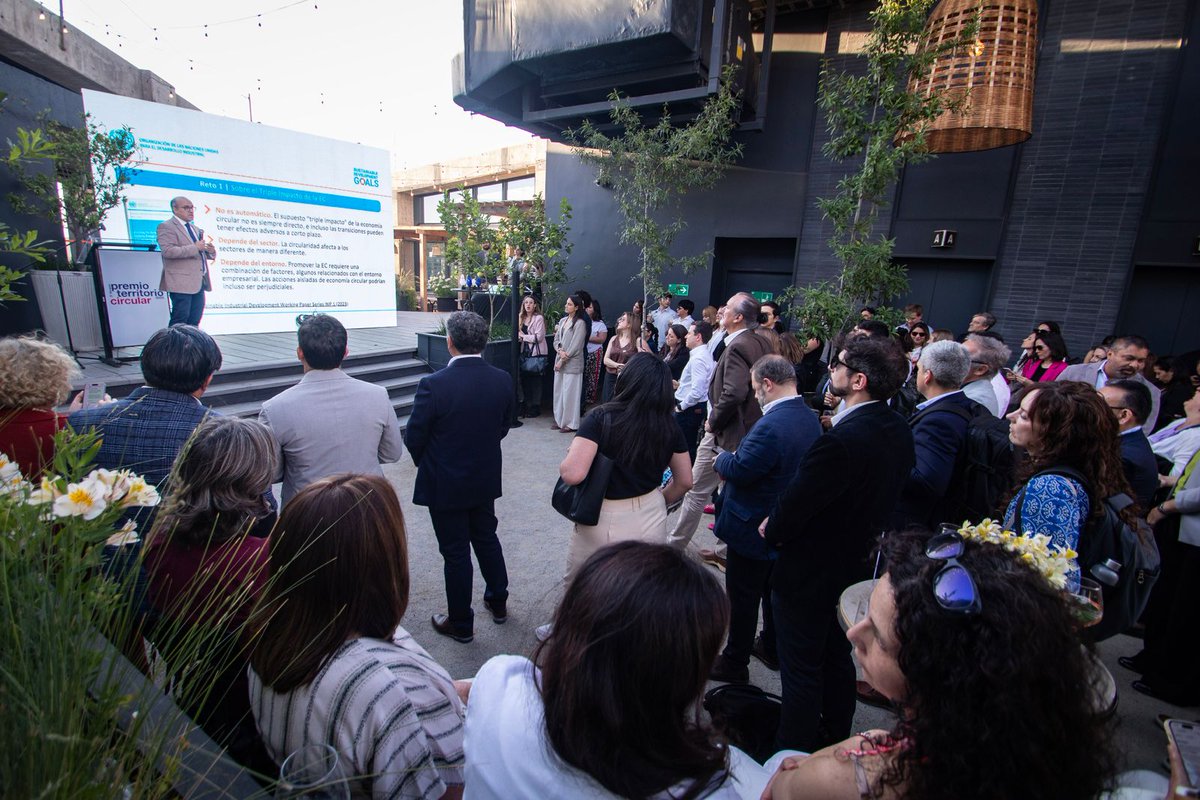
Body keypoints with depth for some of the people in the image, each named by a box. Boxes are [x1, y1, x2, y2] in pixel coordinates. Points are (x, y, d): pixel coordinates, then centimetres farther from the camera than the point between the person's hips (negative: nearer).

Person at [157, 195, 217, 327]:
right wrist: (195, 247, -18)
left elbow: (202, 253, 28)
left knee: (194, 322, 7)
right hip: (181, 283, -7)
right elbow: (167, 251, -16)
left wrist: (211, 251, 4)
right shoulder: (166, 226, -2)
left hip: (199, 282, 7)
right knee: (180, 321, -8)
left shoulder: (196, 229, 22)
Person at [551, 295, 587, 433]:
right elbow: (556, 339, 12)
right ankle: (559, 420, 23)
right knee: (558, 391, 11)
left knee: (570, 393, -3)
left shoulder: (580, 323, -10)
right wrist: (560, 351, -8)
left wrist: (563, 360, -12)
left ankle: (571, 424, 7)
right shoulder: (562, 321, 12)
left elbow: (575, 346, -14)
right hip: (559, 361, 7)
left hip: (572, 363, -7)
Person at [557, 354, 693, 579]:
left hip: (603, 524, -3)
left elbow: (572, 474, -26)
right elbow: (685, 481, 4)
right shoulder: (669, 426, -5)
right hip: (651, 521, 4)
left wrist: (565, 463, -4)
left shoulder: (601, 418, -18)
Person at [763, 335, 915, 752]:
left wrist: (771, 530, -2)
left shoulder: (841, 441, -34)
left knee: (801, 670, 10)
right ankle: (837, 741, 49)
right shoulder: (898, 429, -4)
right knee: (837, 658, 27)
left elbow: (792, 507, -25)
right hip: (854, 563, 9)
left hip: (808, 572, -9)